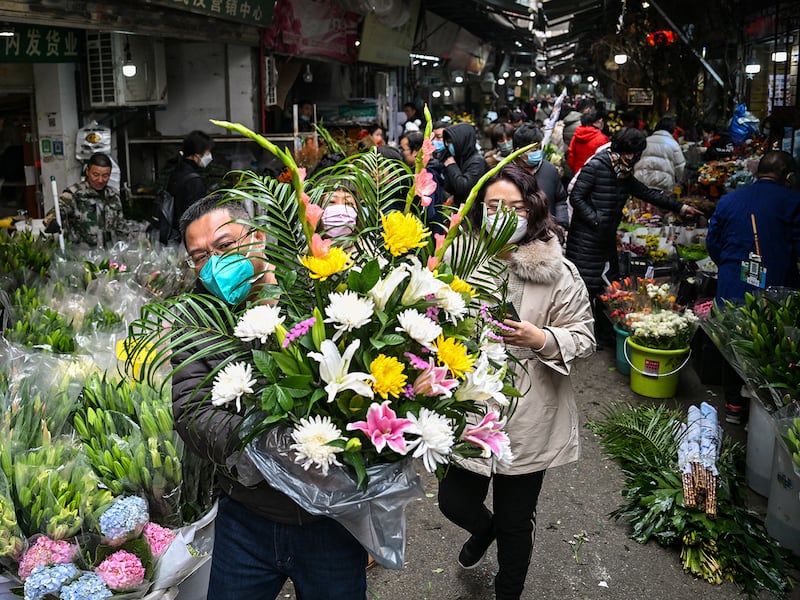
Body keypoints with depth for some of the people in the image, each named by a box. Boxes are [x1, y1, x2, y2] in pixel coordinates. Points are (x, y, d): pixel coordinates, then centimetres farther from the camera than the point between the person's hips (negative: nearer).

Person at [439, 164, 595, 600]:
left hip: (529, 420, -2)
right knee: (455, 503, 13)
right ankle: (484, 529, 52)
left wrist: (540, 339, -24)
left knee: (515, 522, 11)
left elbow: (583, 339, -8)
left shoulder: (559, 273, -9)